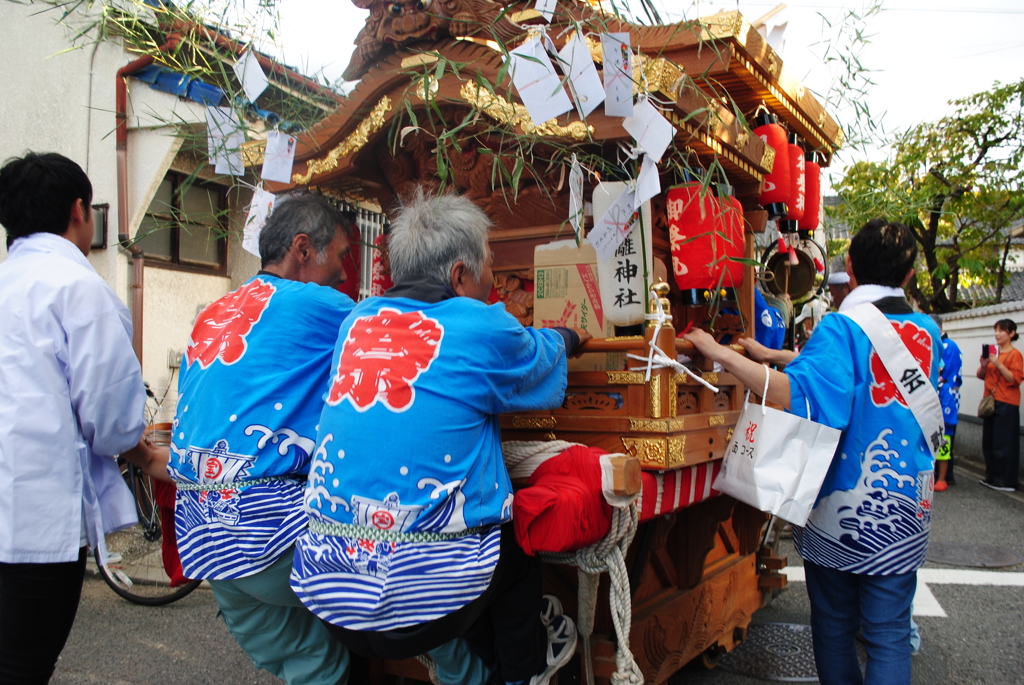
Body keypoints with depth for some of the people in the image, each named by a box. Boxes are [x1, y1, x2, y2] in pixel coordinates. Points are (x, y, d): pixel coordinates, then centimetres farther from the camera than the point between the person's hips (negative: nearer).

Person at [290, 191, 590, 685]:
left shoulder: (359, 319, 7)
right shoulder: (482, 329, -7)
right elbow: (543, 363, 14)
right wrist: (566, 337, 38)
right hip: (419, 601, -5)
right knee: (517, 531, 23)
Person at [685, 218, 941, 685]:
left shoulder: (843, 327, -14)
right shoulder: (926, 332, 6)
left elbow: (798, 395, -30)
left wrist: (723, 354, -28)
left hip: (840, 508, -4)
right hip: (903, 514, 4)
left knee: (834, 627, 15)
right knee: (889, 634, 10)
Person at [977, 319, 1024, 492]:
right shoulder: (992, 351, 12)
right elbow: (981, 376, 16)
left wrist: (998, 364, -21)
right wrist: (984, 365, -4)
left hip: (1006, 404, -7)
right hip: (990, 400, 7)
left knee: (1003, 443, -5)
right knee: (988, 442, 10)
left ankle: (1007, 481, 2)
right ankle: (992, 477, 20)